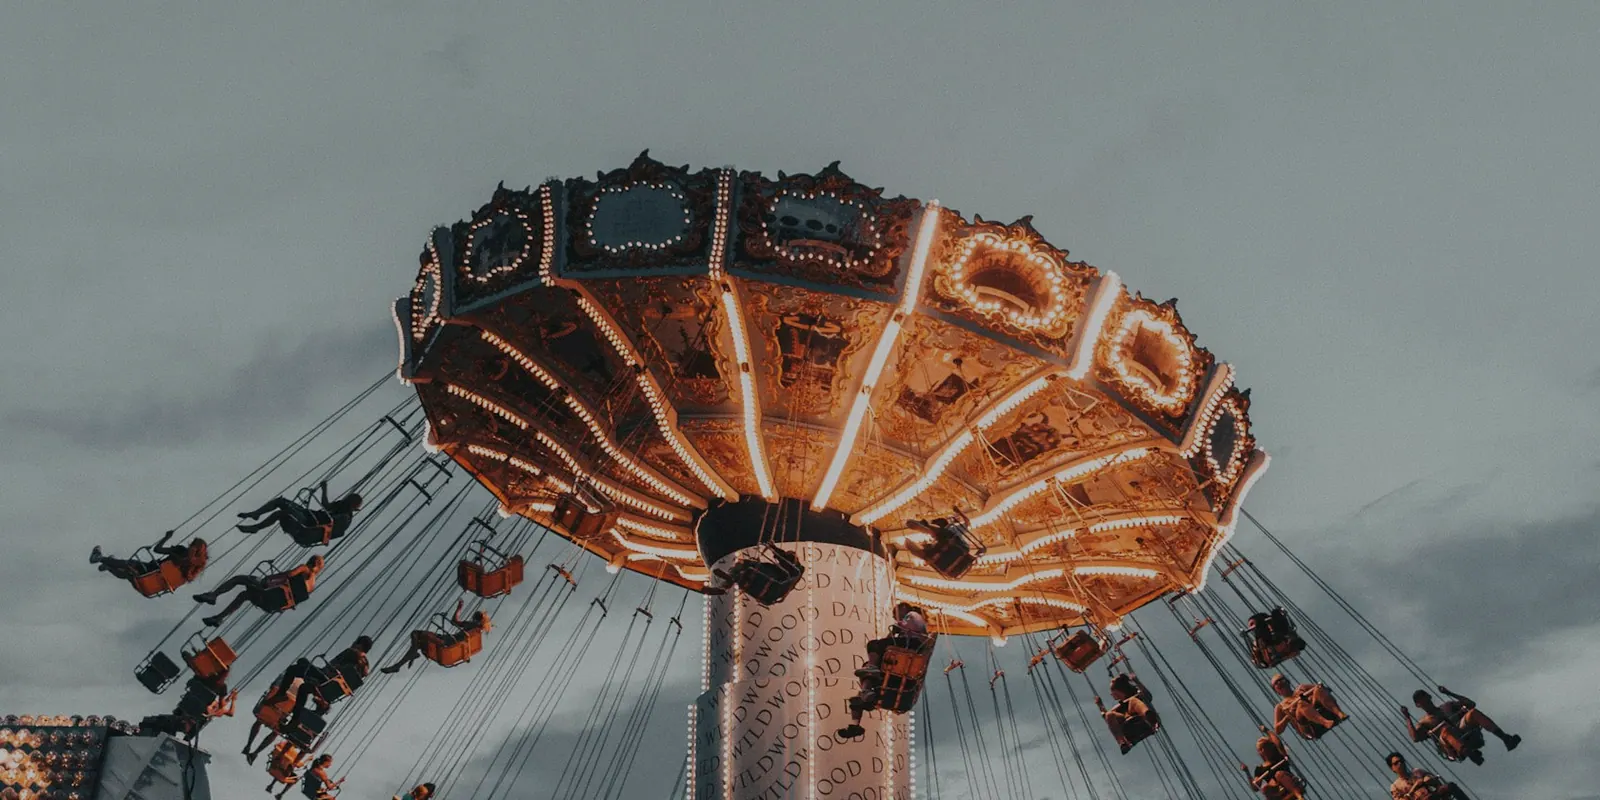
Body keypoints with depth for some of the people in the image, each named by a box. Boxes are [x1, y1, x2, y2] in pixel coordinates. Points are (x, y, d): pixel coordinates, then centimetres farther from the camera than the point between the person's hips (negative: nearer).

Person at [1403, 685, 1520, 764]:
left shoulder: (1447, 706, 31)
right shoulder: (1423, 723, 19)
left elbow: (1471, 704, 25)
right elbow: (1415, 737, -1)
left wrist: (1450, 694, 21)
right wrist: (1407, 718, -5)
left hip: (1468, 735, 4)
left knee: (1473, 712, -21)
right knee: (1444, 728, -37)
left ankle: (1505, 738, -35)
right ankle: (1469, 752, -61)